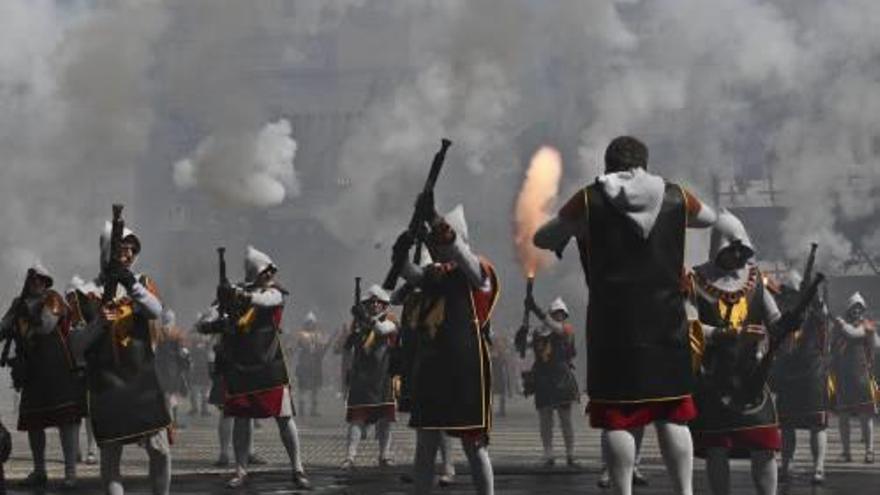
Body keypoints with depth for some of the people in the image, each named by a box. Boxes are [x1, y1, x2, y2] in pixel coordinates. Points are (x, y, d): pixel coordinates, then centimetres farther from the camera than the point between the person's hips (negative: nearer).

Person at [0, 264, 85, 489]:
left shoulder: (52, 299, -1)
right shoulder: (19, 304, 15)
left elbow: (46, 325, -16)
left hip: (58, 368, -6)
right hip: (32, 371, 6)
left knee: (66, 418, -10)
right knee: (32, 420, 9)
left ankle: (70, 472, -10)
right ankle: (39, 471, 21)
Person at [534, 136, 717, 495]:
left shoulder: (590, 201, -2)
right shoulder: (675, 197, 6)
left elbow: (542, 239, 7)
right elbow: (710, 218, 26)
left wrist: (573, 230, 24)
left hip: (614, 325, -2)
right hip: (666, 322, 3)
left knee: (617, 418, 1)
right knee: (672, 416, 9)